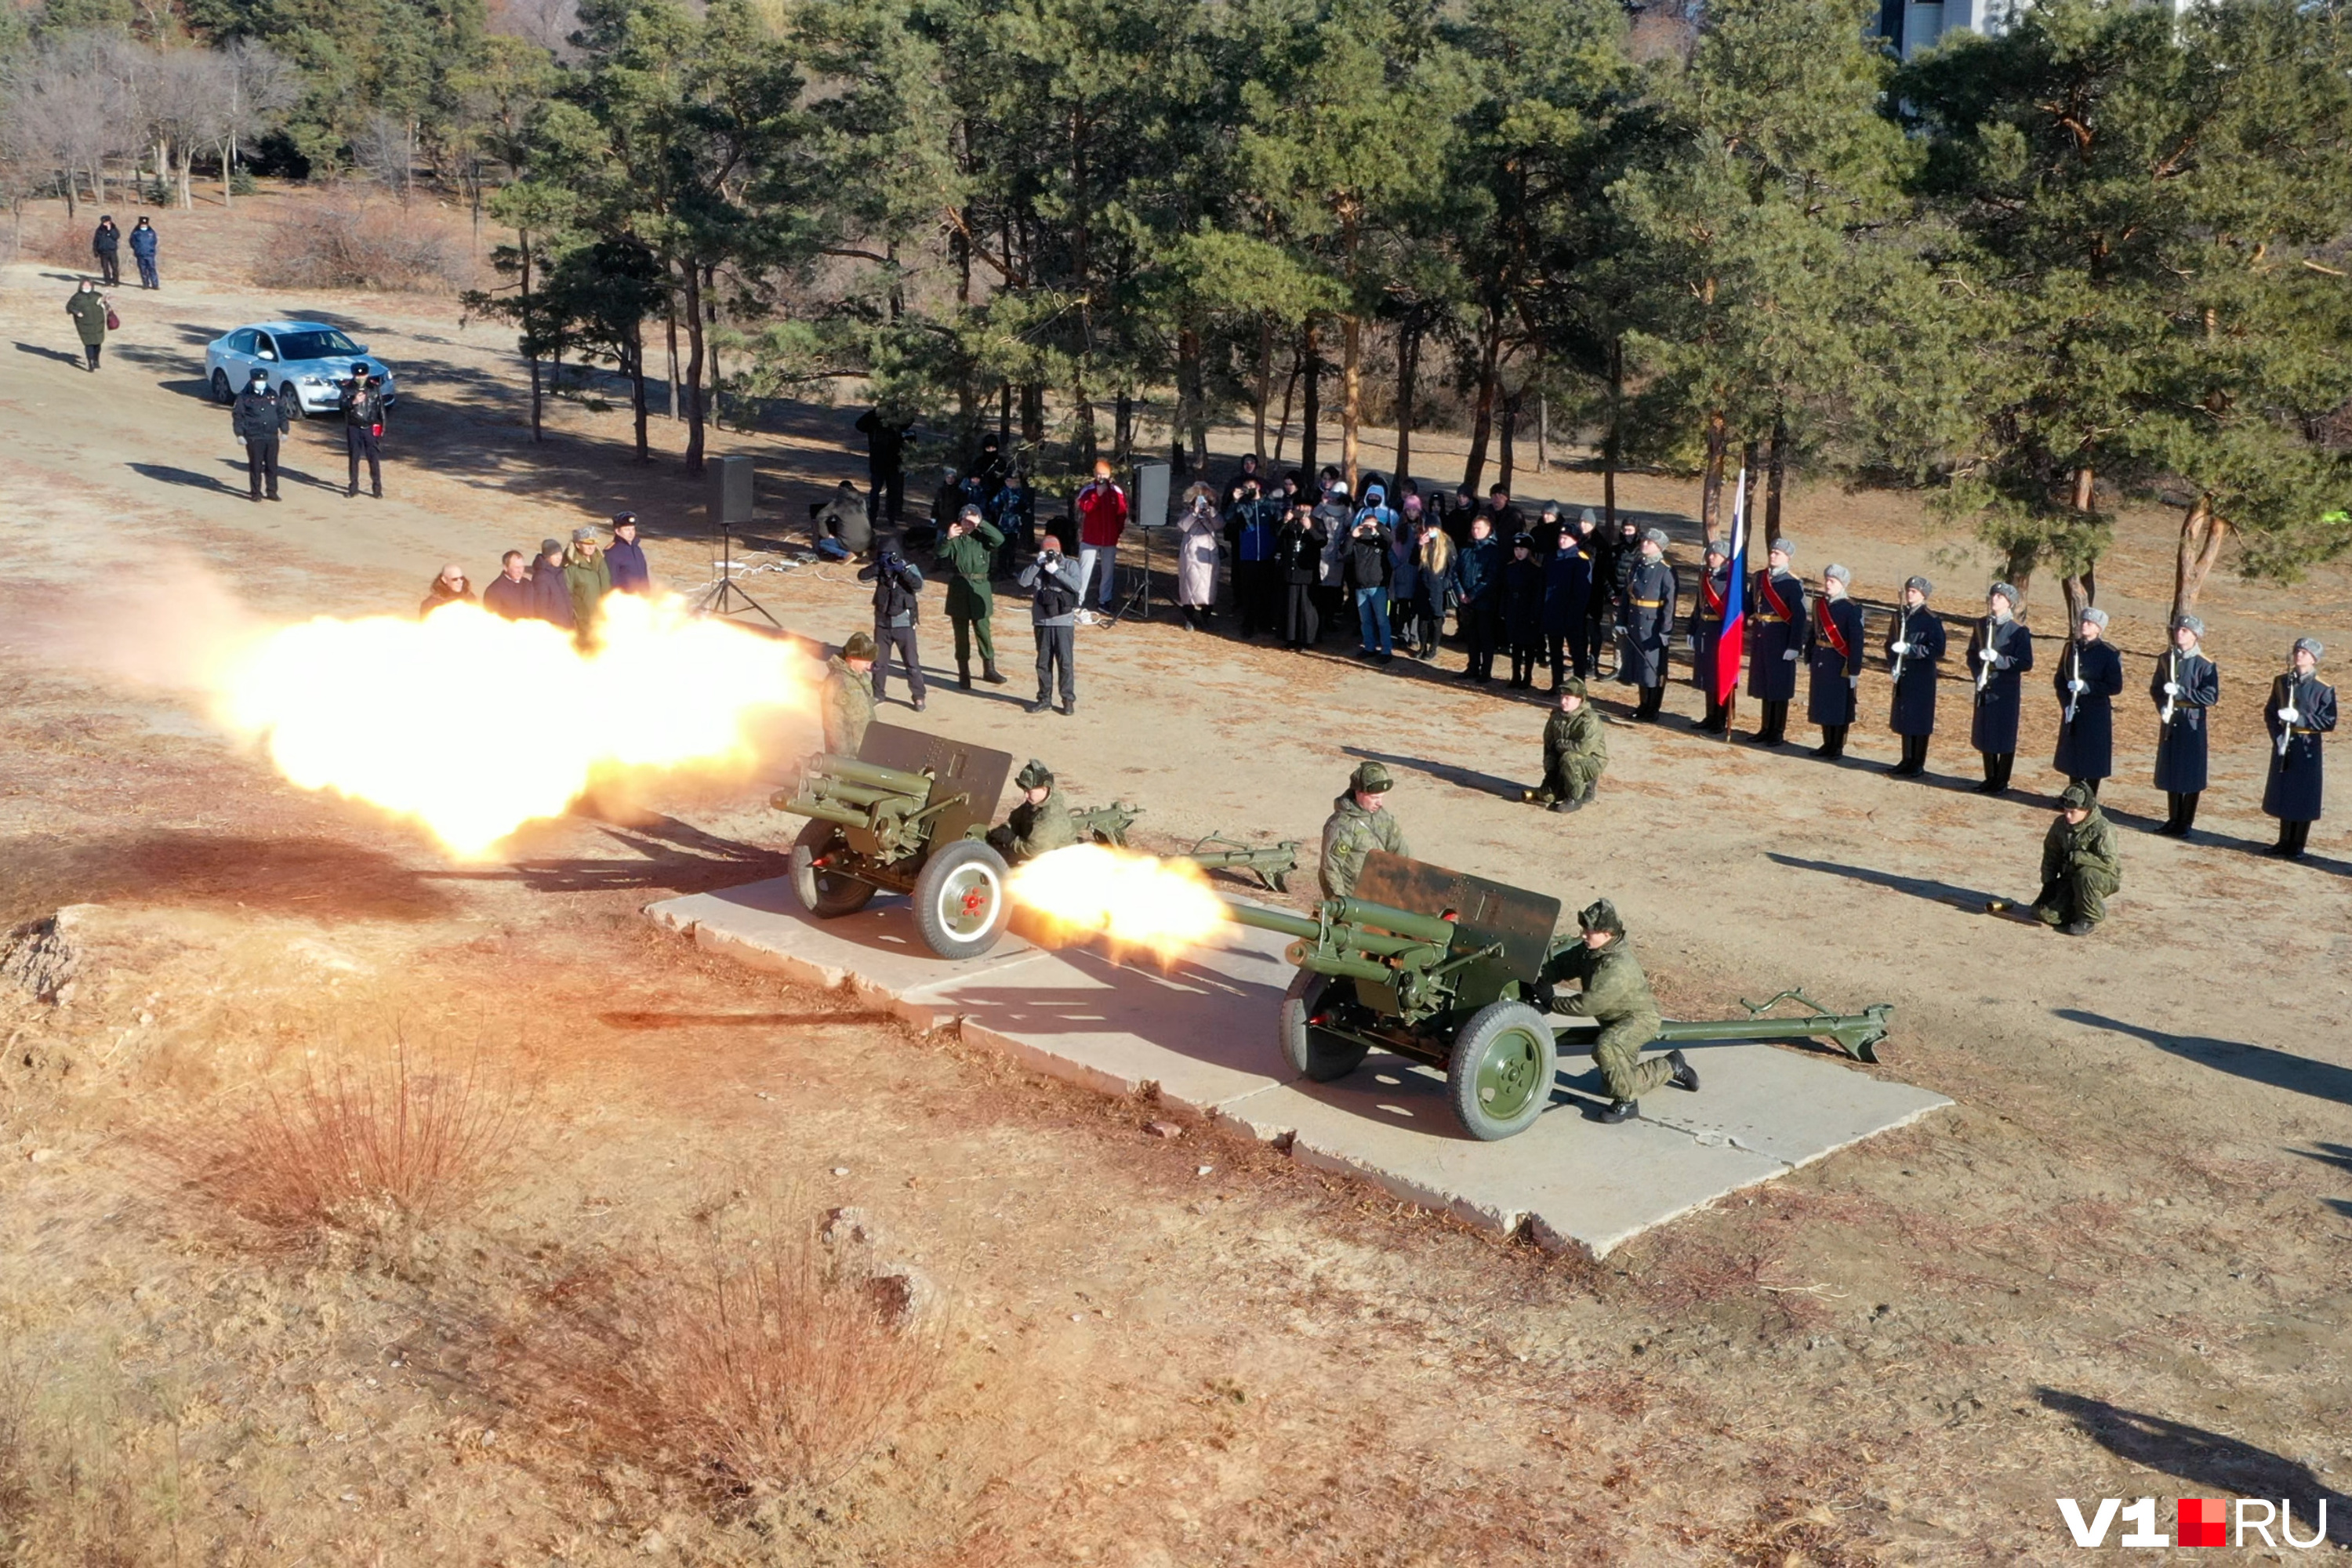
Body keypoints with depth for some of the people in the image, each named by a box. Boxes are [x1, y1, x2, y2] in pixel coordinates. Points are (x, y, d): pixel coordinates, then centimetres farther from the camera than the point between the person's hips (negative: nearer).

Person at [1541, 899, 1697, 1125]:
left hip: (1640, 1018, -10)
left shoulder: (1617, 967, -36)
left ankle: (1626, 1102, -22)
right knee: (1613, 1083, 19)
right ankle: (1671, 1067, 38)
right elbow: (1560, 966, -4)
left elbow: (1586, 1005, -37)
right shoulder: (1589, 950, -9)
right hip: (1616, 1021, 10)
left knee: (1605, 1047, -40)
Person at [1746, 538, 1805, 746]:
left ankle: (1778, 733, 11)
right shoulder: (1759, 577, 8)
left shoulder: (1792, 584, -11)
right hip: (1760, 638, 6)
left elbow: (1799, 617, -14)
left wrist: (1794, 646, -18)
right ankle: (1766, 729, 23)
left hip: (1781, 640, -6)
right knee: (1763, 684, 13)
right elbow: (1750, 604, 15)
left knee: (1779, 687, 3)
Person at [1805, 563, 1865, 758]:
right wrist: (1809, 659, 12)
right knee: (1822, 703, 12)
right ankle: (1827, 743, 24)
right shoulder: (1819, 604, 6)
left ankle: (1838, 747, 14)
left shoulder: (1851, 609, -12)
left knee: (1839, 705, 4)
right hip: (1821, 661, 6)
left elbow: (1856, 641, -13)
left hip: (1840, 663, -6)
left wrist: (1854, 670, -15)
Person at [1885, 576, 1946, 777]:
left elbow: (1937, 649, -14)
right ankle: (1907, 761, 21)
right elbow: (1890, 644, 14)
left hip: (1922, 678, -6)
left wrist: (1909, 649, -21)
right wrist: (1892, 667, 1)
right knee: (1903, 718, 11)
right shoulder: (1900, 616, 9)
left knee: (1919, 721, 0)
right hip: (1902, 676, 6)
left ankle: (1918, 765, 7)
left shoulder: (1931, 620, -9)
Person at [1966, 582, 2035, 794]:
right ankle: (1990, 778, 25)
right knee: (1985, 736, 12)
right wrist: (1978, 674, -5)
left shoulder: (2018, 631, -11)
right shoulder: (1981, 625, 5)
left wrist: (1997, 658, -23)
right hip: (1984, 689, 5)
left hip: (2005, 691, -5)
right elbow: (1972, 654, 13)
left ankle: (2002, 781, 14)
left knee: (2005, 737, 3)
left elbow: (2026, 664, -11)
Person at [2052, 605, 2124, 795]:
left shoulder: (2108, 653, -9)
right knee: (2072, 756, 11)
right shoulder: (2072, 648, 4)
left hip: (2096, 714, -4)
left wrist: (2086, 686, -21)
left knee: (2093, 758, 3)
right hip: (2072, 712, 4)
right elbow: (2059, 679, 9)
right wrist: (2066, 703, -6)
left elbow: (2115, 686, -10)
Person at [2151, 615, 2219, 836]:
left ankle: (2186, 823, 12)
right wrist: (2162, 706, -8)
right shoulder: (2166, 660, 5)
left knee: (2190, 774, 3)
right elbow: (2155, 688, 12)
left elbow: (2211, 696, -14)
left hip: (2192, 724, -5)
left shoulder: (2205, 665, -10)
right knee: (2170, 772, 12)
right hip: (2169, 722, 5)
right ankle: (2173, 819, 23)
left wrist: (2180, 692, -21)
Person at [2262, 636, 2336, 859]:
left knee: (2303, 797, 3)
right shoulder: (2281, 682, 4)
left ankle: (2298, 846, 13)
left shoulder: (2323, 689, -9)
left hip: (2307, 749, -4)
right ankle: (2285, 841, 24)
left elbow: (2329, 722, -10)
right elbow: (2269, 712, 7)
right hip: (2282, 745, 4)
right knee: (2283, 794, 12)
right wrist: (2277, 736, -8)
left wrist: (2299, 718, -22)